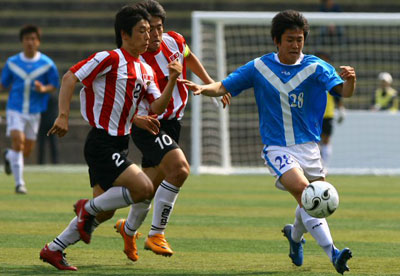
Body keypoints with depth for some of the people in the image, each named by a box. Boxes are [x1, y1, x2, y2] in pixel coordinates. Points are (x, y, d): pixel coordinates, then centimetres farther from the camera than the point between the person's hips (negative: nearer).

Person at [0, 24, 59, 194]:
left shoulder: (47, 64, -2)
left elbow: (54, 85, 5)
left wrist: (43, 89, -16)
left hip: (34, 112, 1)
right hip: (15, 109, -1)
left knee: (27, 151, 7)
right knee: (17, 141, -19)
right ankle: (19, 183, -12)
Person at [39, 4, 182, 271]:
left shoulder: (146, 71, 13)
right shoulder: (110, 59, -11)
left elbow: (157, 107, 8)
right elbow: (70, 78, -12)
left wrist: (172, 81, -7)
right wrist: (63, 116, -20)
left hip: (118, 146, 9)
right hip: (102, 145, -9)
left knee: (105, 208, 11)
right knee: (144, 188, -20)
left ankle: (54, 249, 20)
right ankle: (89, 208, -1)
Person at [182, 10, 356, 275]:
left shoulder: (315, 67, -3)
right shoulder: (259, 68, 0)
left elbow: (343, 91, -16)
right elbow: (224, 86, 5)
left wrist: (349, 81, -39)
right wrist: (204, 88, -16)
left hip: (308, 146, 2)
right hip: (277, 147, -2)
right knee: (302, 190, -25)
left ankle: (295, 235, 43)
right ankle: (332, 252, -28)